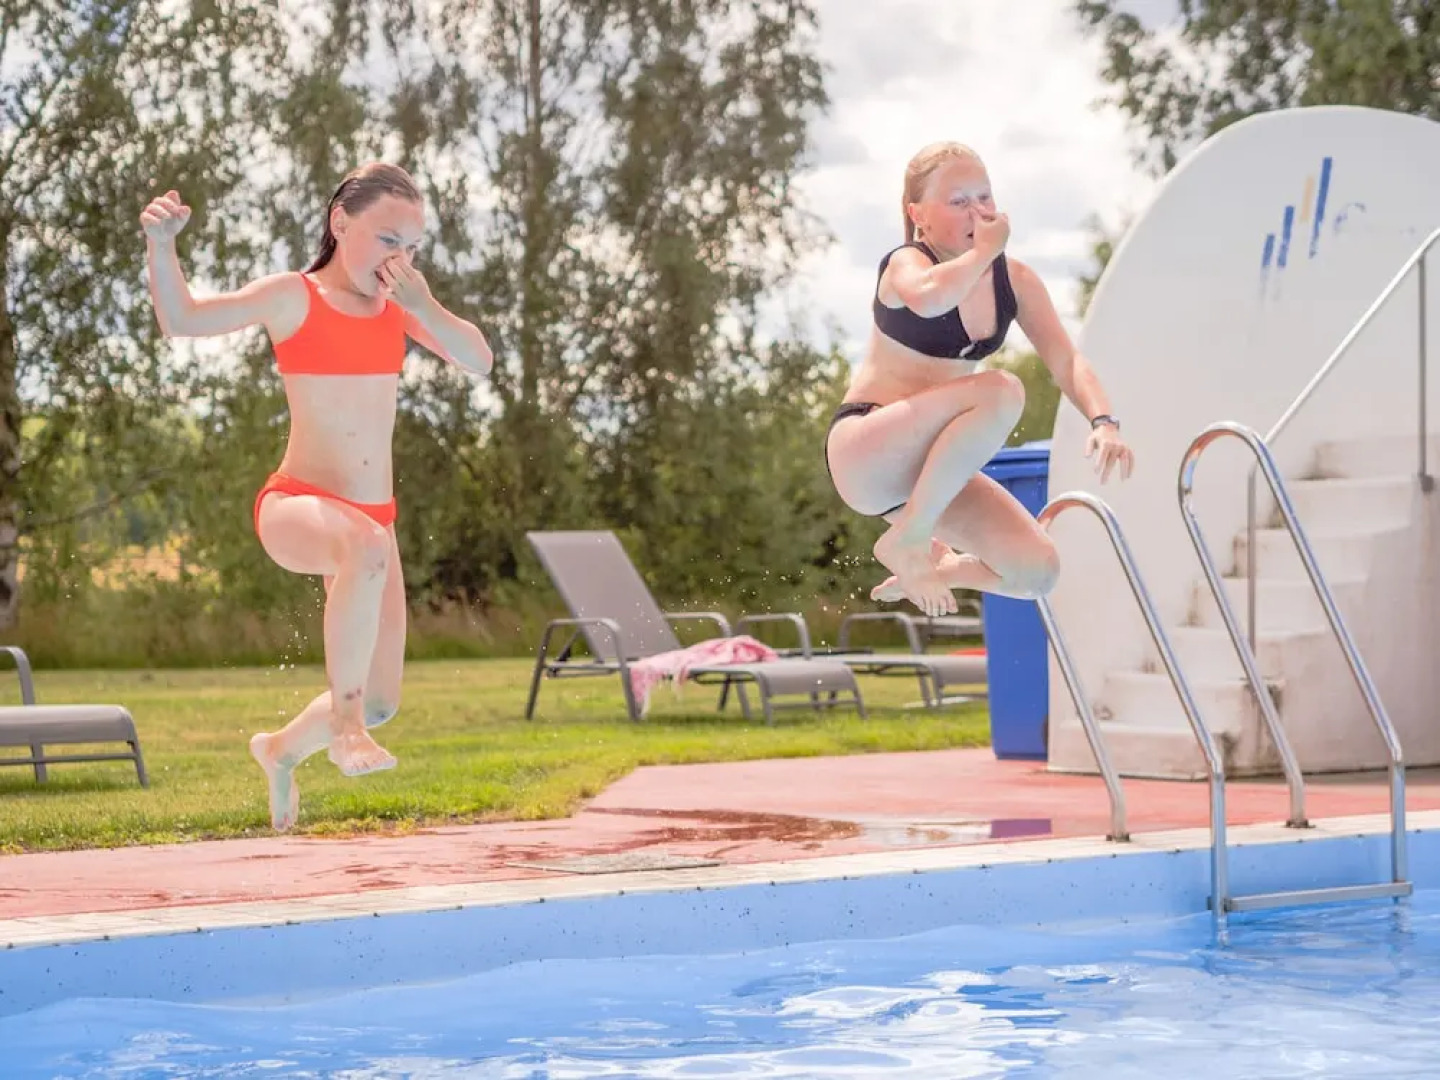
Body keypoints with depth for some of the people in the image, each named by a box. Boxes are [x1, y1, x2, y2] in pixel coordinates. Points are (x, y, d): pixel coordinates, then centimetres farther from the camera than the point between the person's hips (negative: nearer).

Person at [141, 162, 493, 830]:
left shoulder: (396, 302, 10)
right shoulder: (294, 297, -5)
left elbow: (479, 360, 3)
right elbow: (181, 320, -15)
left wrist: (422, 304, -10)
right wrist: (160, 243, -31)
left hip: (373, 517, 6)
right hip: (296, 503, -6)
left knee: (380, 701, 10)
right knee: (367, 548, -44)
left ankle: (283, 748, 42)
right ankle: (344, 722, -32)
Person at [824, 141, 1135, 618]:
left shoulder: (1015, 280, 6)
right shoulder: (906, 264, -12)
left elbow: (1066, 362, -3)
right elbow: (929, 297, -39)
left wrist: (1103, 422, -22)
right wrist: (987, 250, -22)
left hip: (932, 468, 7)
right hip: (864, 456, -7)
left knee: (1037, 572, -10)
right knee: (1001, 392, -32)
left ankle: (919, 574, 19)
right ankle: (909, 537, -18)